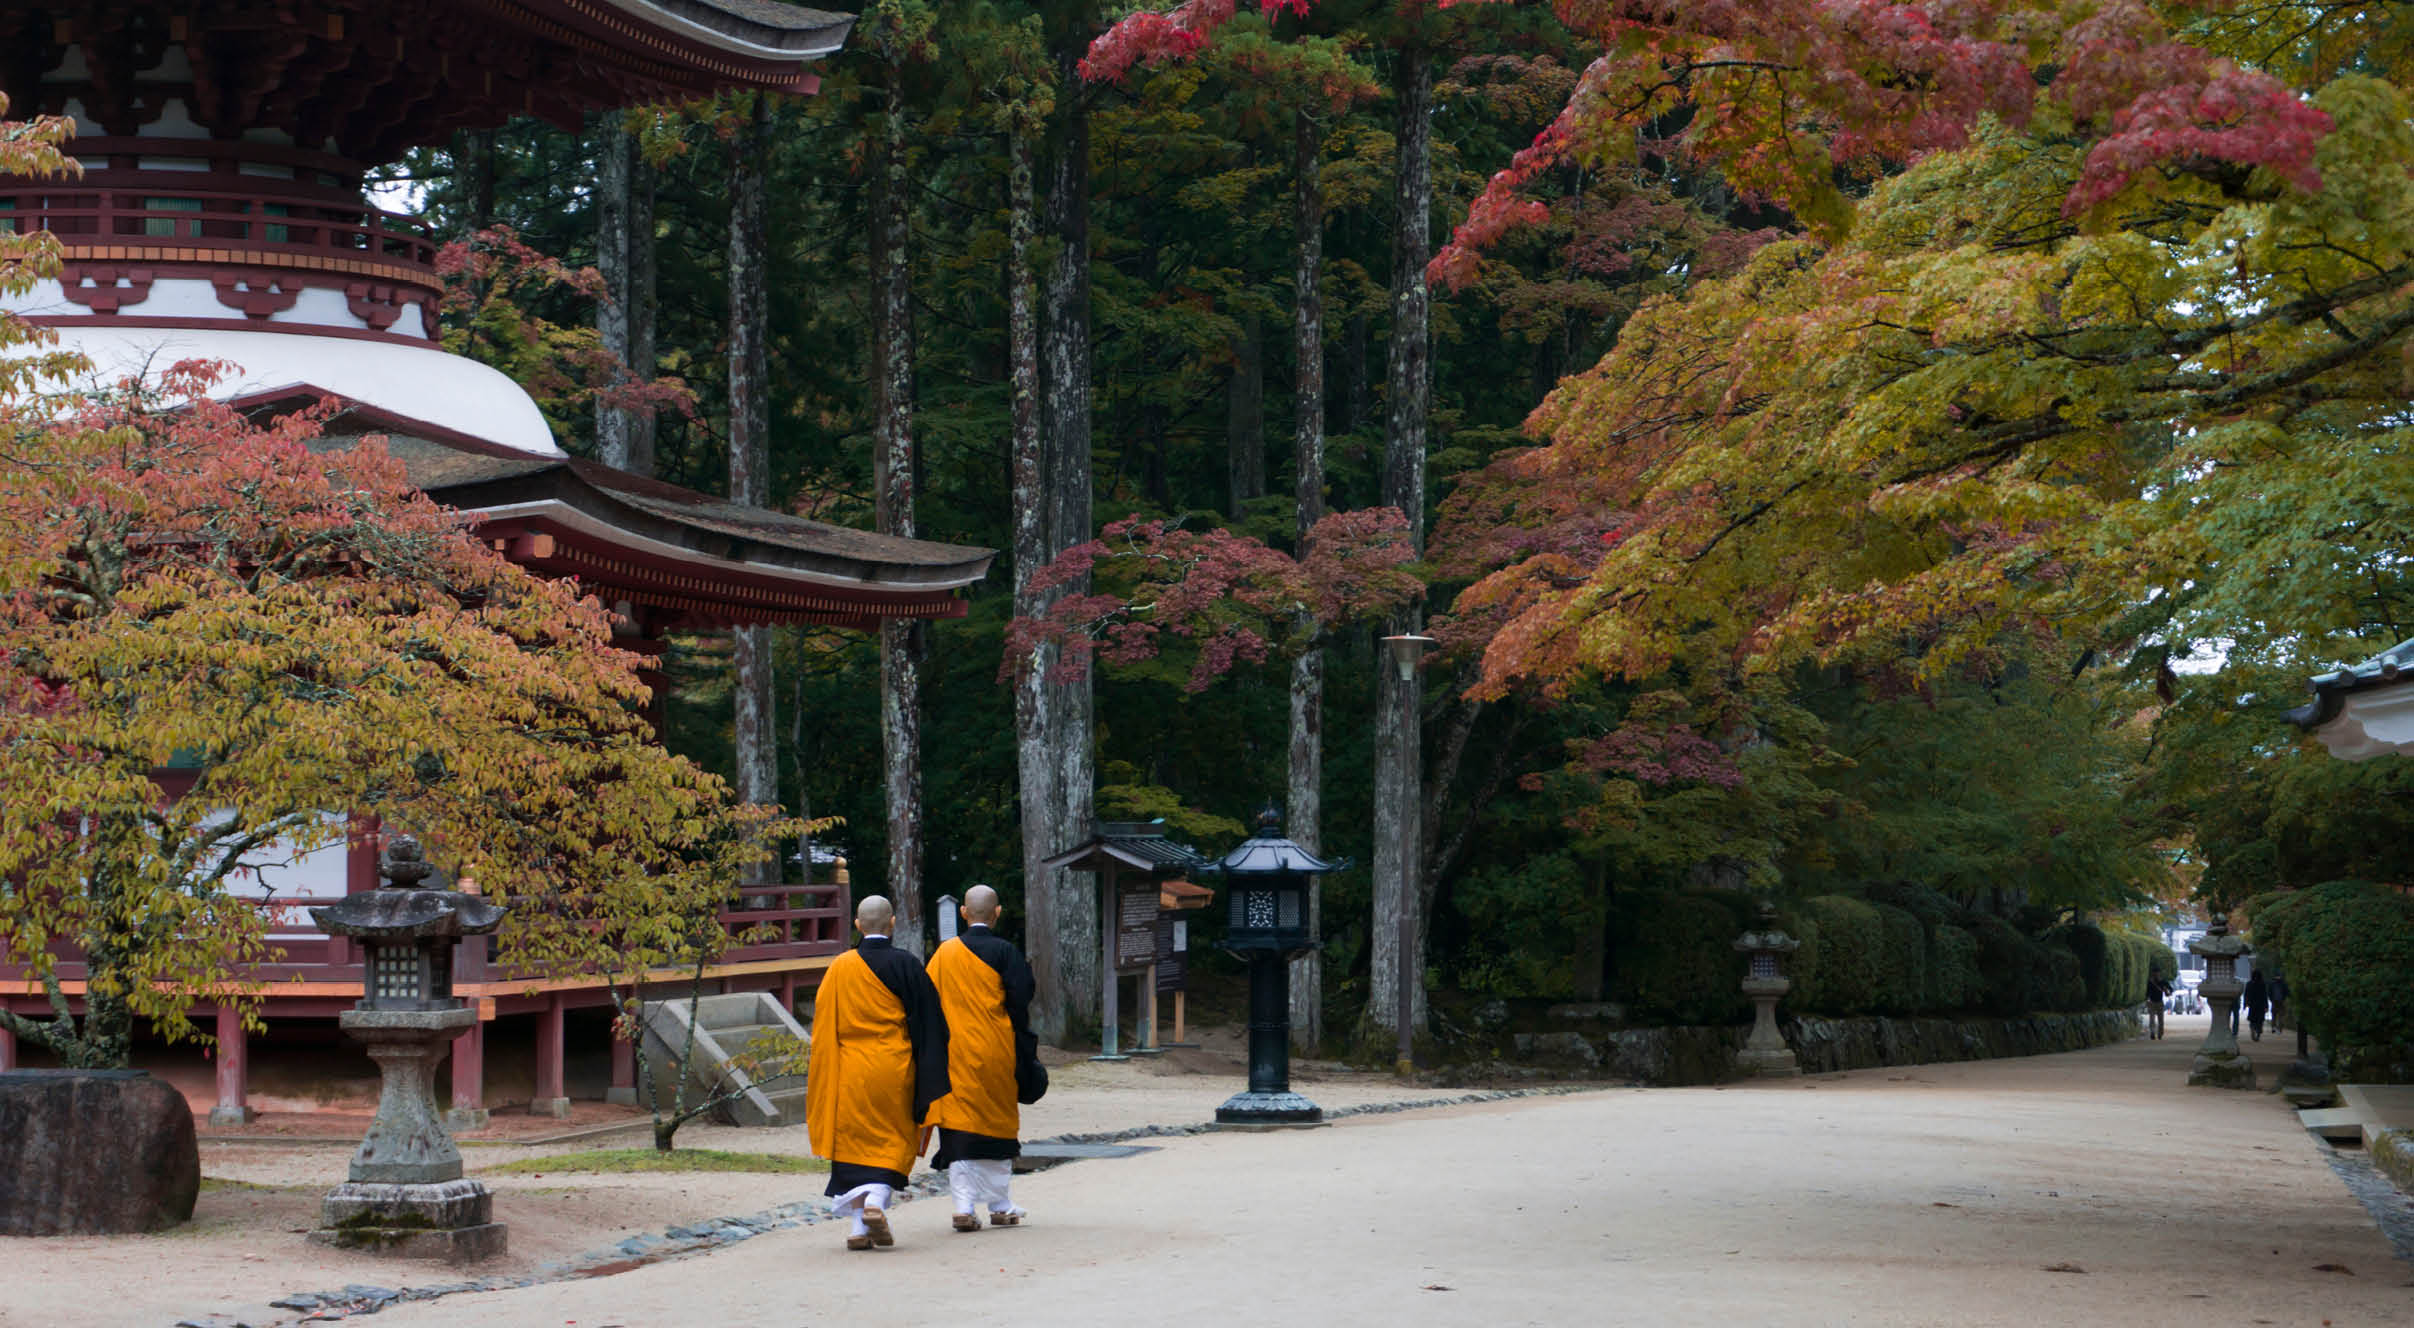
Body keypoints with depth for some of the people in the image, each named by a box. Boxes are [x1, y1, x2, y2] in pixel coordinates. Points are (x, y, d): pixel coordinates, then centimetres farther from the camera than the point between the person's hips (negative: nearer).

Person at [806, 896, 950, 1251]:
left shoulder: (839, 968, 0)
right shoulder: (906, 966, -5)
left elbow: (824, 1027, 4)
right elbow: (928, 1022, -4)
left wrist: (825, 1079, 13)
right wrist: (928, 1080, 3)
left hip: (850, 1072, 2)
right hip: (894, 1069, -1)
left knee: (854, 1141, 8)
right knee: (892, 1142, 9)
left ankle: (859, 1225, 3)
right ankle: (876, 1200, -14)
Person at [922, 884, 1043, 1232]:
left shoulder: (944, 954, 2)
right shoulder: (1005, 952, -6)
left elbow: (930, 1004, 5)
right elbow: (1020, 1002, -9)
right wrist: (1025, 1050, 0)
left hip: (955, 1054, 2)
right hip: (995, 1052, -2)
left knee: (959, 1129, 2)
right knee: (998, 1124, 10)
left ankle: (965, 1207, -8)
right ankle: (1000, 1206, 15)